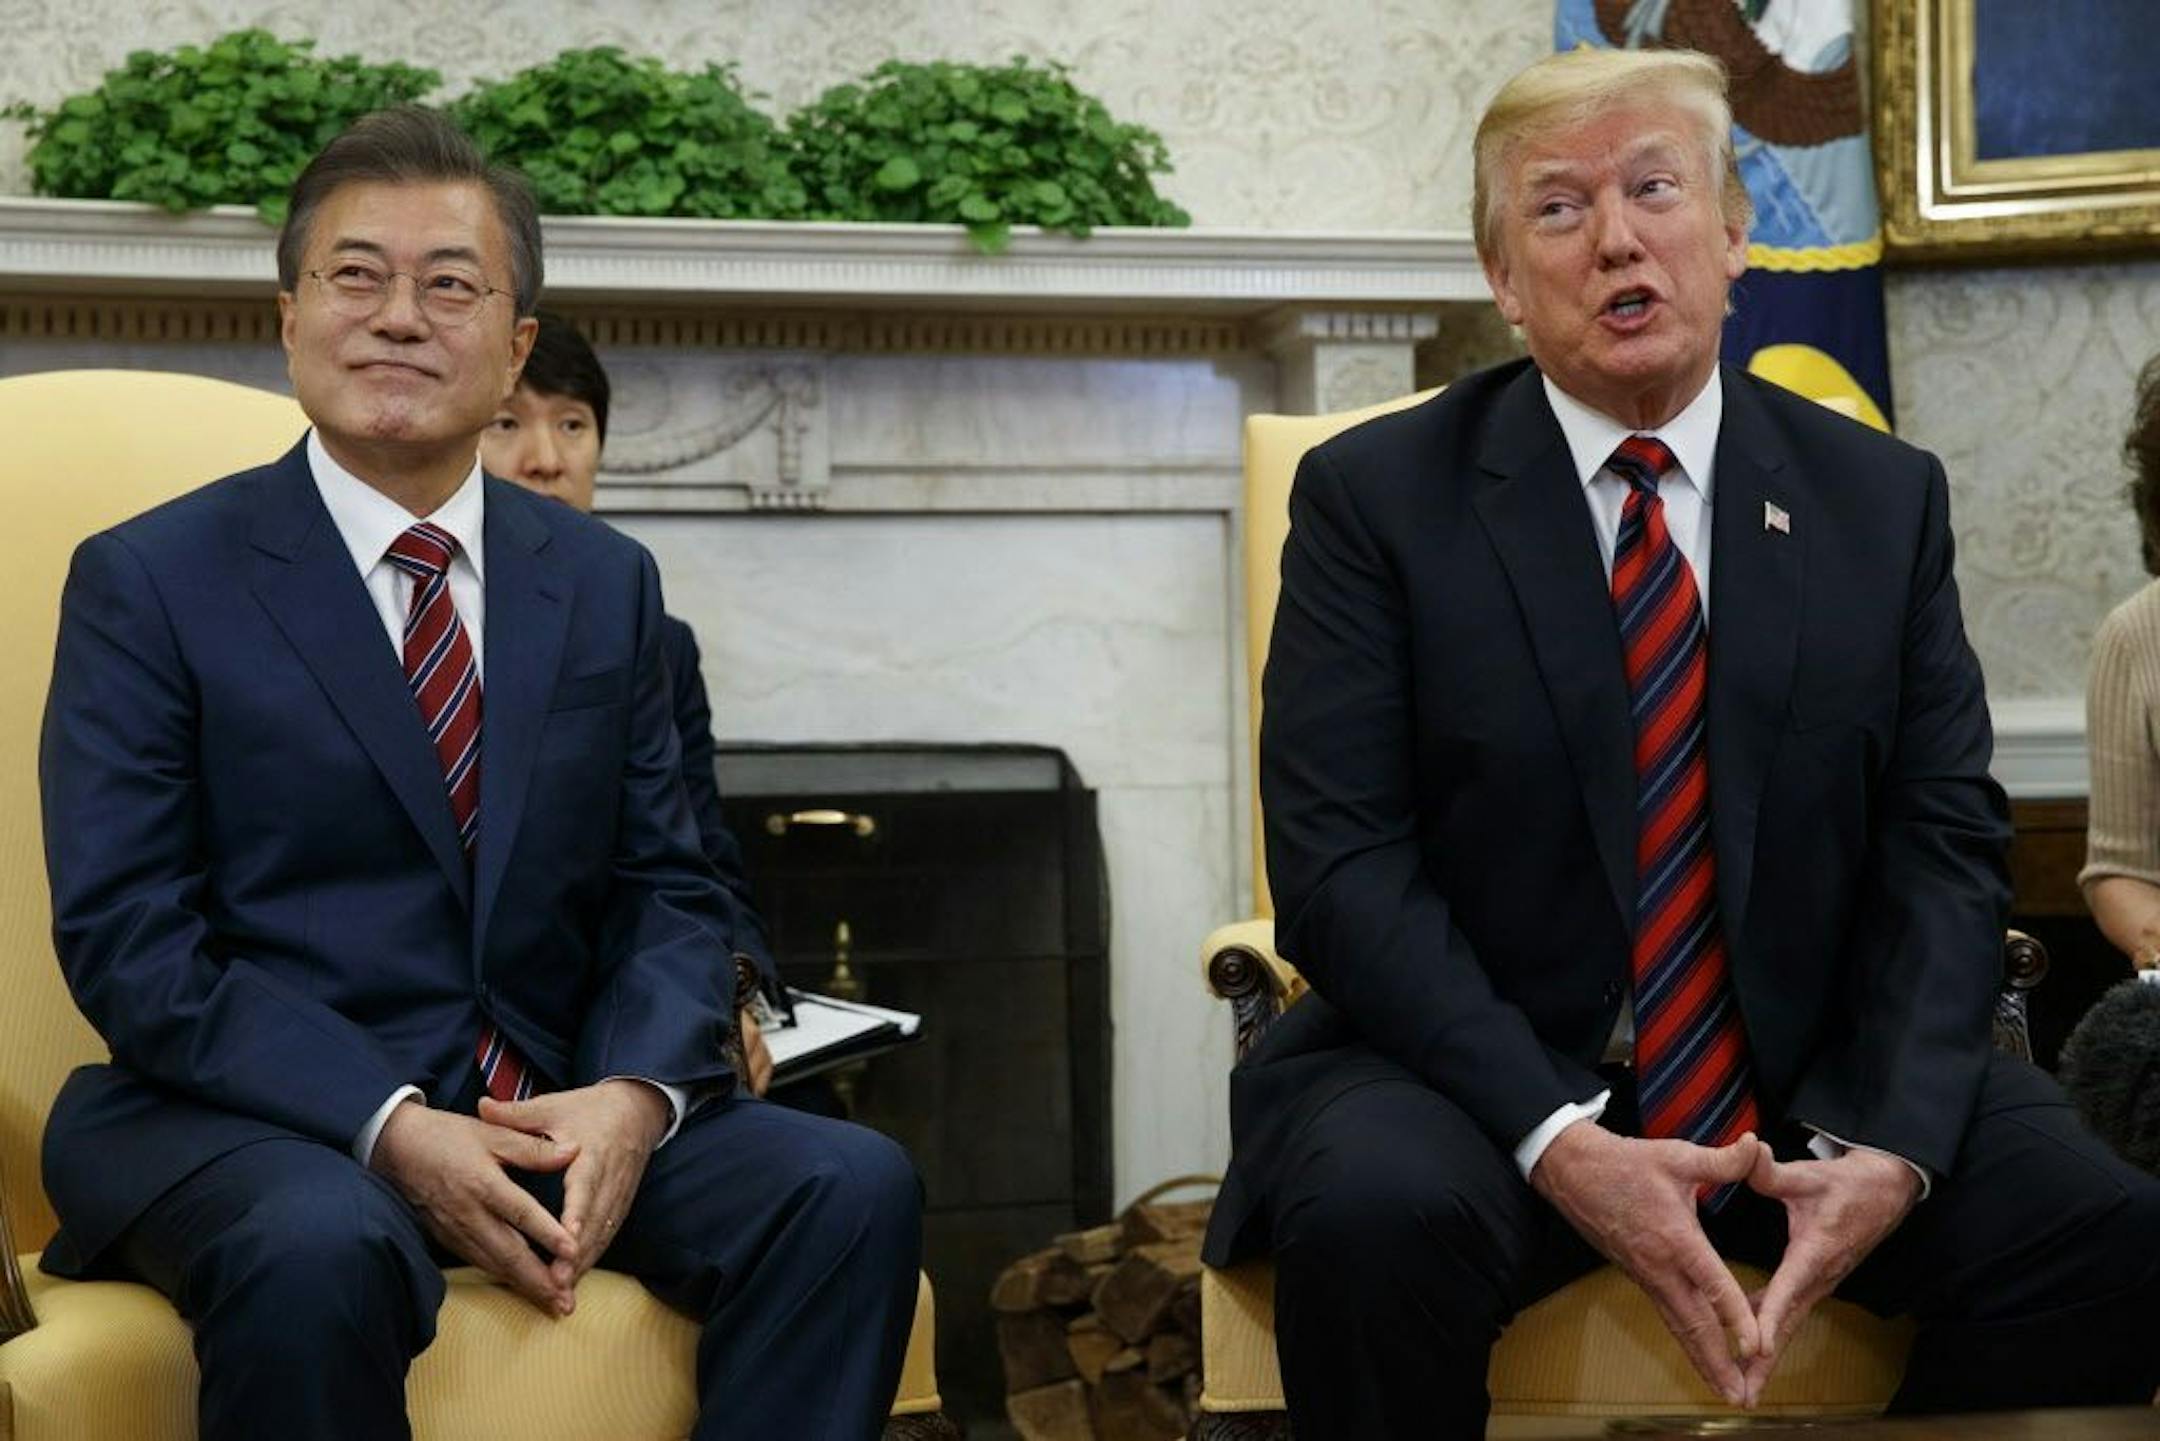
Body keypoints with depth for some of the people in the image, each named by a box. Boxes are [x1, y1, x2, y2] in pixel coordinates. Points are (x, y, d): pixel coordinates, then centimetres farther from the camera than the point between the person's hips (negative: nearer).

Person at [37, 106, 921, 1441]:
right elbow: (126, 937, -7)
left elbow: (669, 891, 10)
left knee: (855, 1186, -20)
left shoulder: (608, 582, 13)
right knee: (320, 1251, -37)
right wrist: (390, 1128, -20)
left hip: (559, 1114, 4)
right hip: (261, 1116, -4)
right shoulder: (148, 580, 1)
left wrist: (634, 1094, -13)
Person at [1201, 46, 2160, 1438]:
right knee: (1376, 1217, -35)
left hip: (1818, 1077, 3)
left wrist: (1889, 1142, -16)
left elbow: (1946, 842, 3)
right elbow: (1342, 859, -9)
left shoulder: (1883, 499, 8)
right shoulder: (1374, 494, -1)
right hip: (1481, 1070, -2)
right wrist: (1556, 1141, -22)